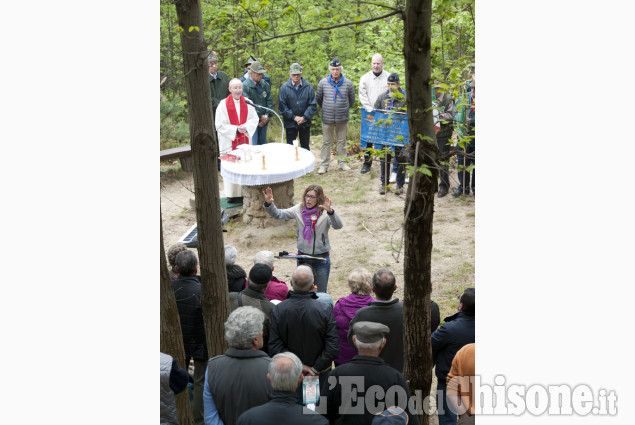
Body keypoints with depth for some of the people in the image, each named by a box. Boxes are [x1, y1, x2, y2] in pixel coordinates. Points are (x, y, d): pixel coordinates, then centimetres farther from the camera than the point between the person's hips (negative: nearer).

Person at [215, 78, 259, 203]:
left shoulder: (247, 103, 3)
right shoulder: (223, 105, -7)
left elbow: (254, 119, 5)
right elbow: (219, 125, -8)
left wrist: (245, 127, -14)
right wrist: (235, 129, -16)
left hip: (245, 141, 3)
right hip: (229, 141, -3)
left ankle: (244, 192, 12)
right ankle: (232, 194, 7)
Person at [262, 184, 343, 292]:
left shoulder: (325, 212, -14)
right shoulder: (299, 209, -3)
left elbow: (338, 226, -29)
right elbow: (278, 214, 1)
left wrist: (330, 211, -46)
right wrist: (269, 204, -18)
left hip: (321, 258, -3)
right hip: (303, 256, 3)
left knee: (320, 293, 11)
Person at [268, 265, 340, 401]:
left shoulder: (278, 310, -14)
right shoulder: (325, 310, -18)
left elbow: (274, 347, -13)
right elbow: (333, 348, -18)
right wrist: (316, 369, -10)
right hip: (320, 375, -1)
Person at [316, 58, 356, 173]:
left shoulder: (348, 83, -3)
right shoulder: (323, 82, -3)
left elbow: (352, 99, 11)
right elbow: (318, 98, 11)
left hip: (342, 119, 1)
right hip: (327, 118, -1)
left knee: (342, 141, 10)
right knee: (326, 142, 4)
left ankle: (342, 162, 22)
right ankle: (324, 165, 9)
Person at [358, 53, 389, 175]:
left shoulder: (389, 77, 2)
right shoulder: (365, 78, 7)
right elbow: (362, 95, 2)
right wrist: (370, 109, -9)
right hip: (369, 115, 2)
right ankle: (367, 162, 12)